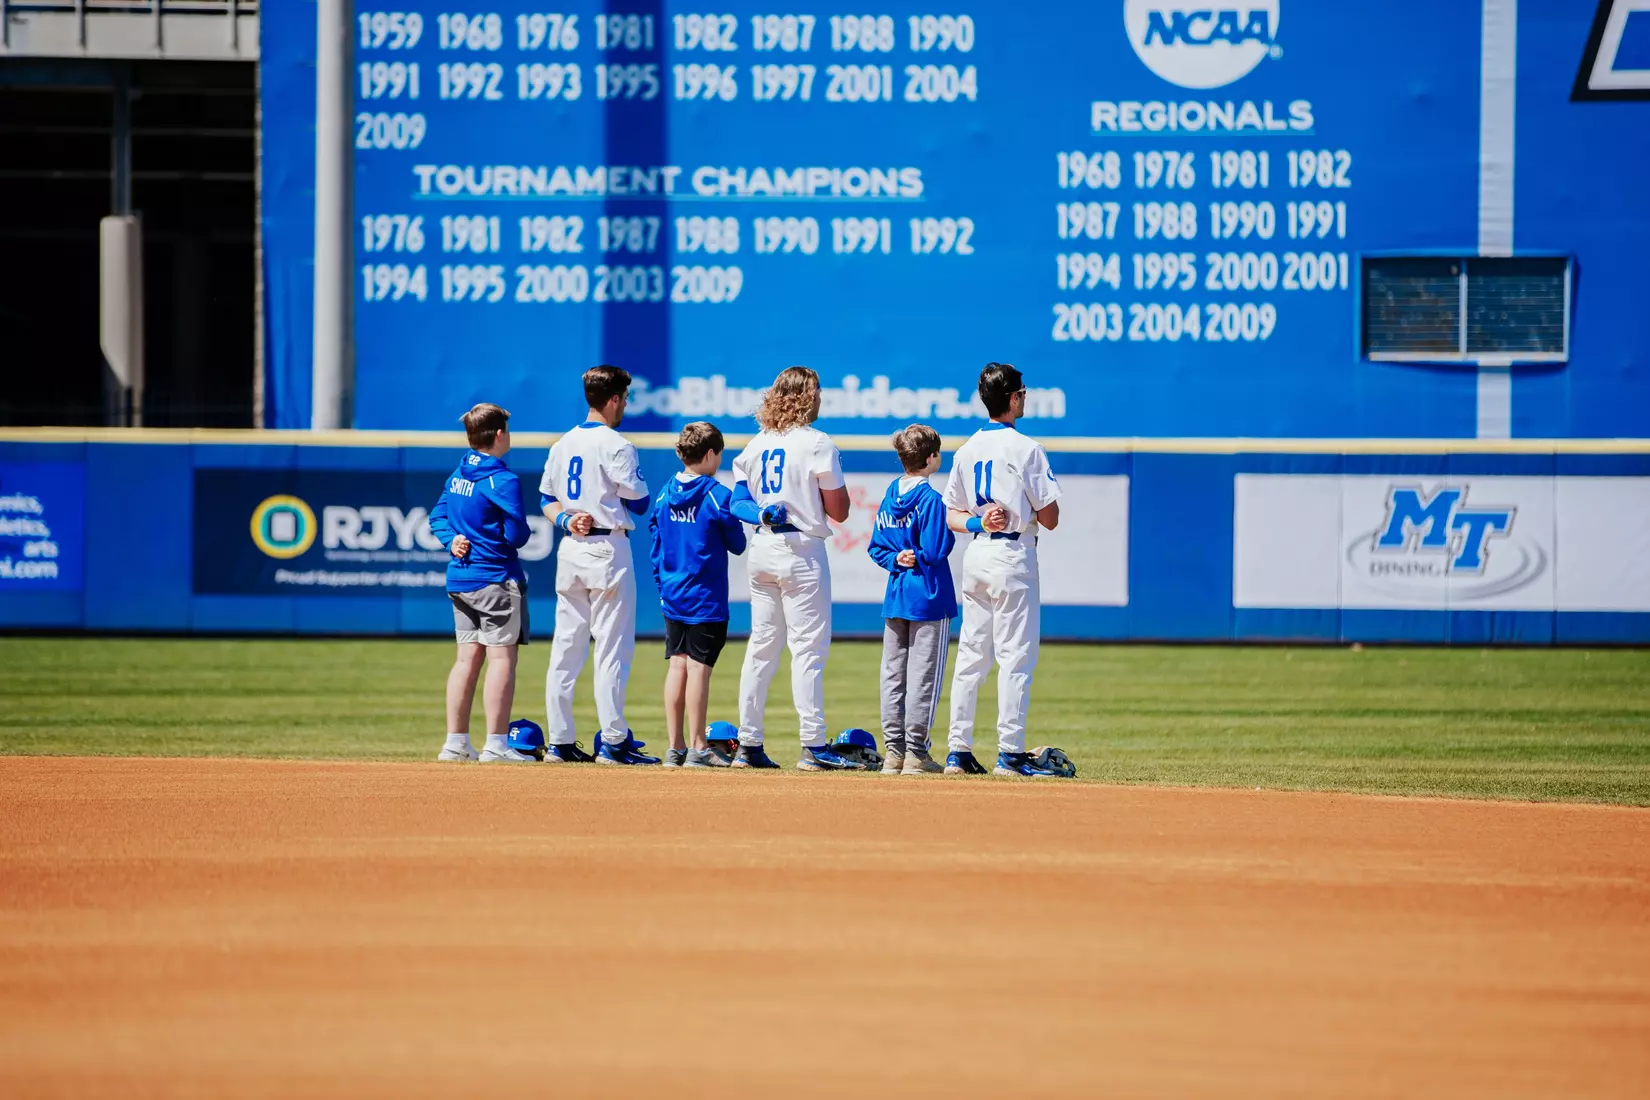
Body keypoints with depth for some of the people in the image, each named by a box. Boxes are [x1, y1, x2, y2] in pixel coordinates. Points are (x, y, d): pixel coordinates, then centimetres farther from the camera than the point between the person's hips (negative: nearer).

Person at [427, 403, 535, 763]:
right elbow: (517, 534, -16)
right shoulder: (503, 480, -15)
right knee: (501, 658, -5)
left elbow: (438, 516, 15)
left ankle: (456, 743, 12)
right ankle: (496, 745, -9)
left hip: (460, 579, 8)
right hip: (496, 578, -8)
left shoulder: (458, 474, 10)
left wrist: (452, 540, 0)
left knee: (468, 657, 12)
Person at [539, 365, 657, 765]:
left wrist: (565, 520, -2)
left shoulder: (563, 444, 12)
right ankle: (612, 742, -7)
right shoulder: (616, 446, -11)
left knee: (566, 647, 8)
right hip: (607, 549, -7)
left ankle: (560, 742, 8)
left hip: (570, 550, 7)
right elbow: (639, 502, -8)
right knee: (613, 647, -4)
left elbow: (547, 497, 14)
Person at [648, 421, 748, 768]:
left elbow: (656, 546, 11)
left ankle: (675, 748, 10)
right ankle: (698, 748, -3)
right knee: (699, 667, -4)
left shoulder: (665, 494, 6)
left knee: (677, 665, 8)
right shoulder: (718, 496, -12)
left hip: (672, 596, 6)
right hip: (706, 597, -6)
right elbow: (738, 544, -4)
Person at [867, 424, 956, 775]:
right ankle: (915, 752, -3)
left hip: (895, 598, 7)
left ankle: (893, 750, 11)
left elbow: (877, 547, 9)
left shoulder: (890, 496, 8)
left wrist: (897, 559, -3)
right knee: (923, 676, -2)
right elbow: (937, 550, -19)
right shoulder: (930, 500, -14)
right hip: (929, 597, -7)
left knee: (893, 674, 9)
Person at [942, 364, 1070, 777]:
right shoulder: (1026, 448, -9)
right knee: (1015, 657, -4)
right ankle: (1010, 754, -7)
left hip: (975, 555, 7)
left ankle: (959, 751, 8)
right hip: (1013, 554, -7)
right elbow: (1050, 518, -8)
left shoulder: (967, 450, 11)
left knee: (971, 656, 9)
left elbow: (951, 514, 12)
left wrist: (976, 523, -4)